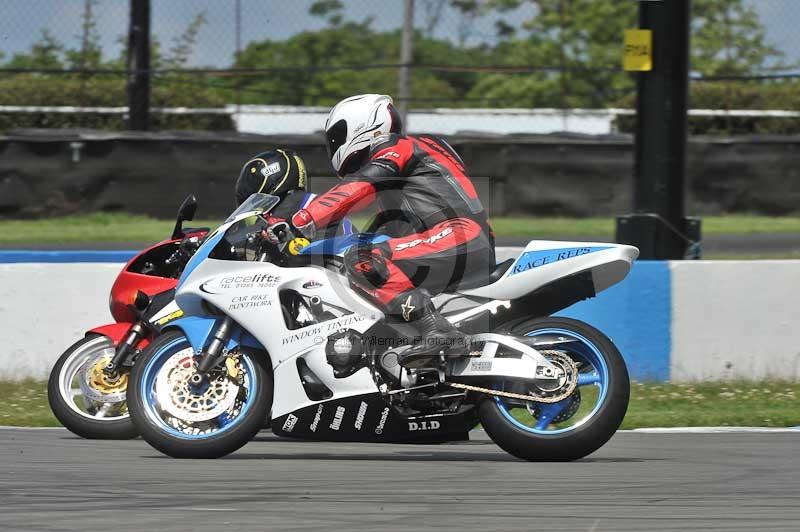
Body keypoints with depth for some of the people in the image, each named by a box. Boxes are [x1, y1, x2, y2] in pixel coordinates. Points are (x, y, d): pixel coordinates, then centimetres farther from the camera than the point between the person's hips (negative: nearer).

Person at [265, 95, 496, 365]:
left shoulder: (398, 150, 1)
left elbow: (355, 191, -15)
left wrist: (297, 223, -21)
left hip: (459, 237, -10)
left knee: (362, 262, -24)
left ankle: (435, 330, -35)